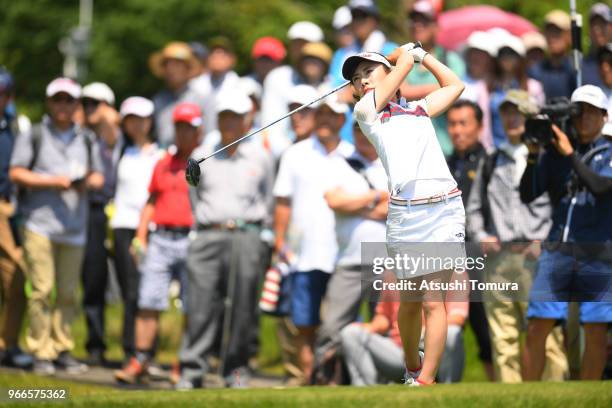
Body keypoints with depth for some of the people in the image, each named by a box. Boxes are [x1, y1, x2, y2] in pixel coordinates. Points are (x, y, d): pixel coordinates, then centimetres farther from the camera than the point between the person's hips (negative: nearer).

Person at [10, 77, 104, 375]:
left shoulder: (86, 140, 17)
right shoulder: (33, 136, 6)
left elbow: (98, 177, 18)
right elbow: (16, 173, -1)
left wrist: (88, 182, -6)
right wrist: (53, 182, -11)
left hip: (75, 227, 4)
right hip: (39, 224, -4)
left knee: (68, 293, 4)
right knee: (42, 290, -9)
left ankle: (63, 349, 12)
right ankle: (41, 353, -5)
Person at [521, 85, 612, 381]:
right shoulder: (554, 152, 9)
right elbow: (527, 195, 3)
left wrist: (570, 154, -16)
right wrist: (533, 154, -9)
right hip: (557, 249, 1)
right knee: (536, 328, -4)